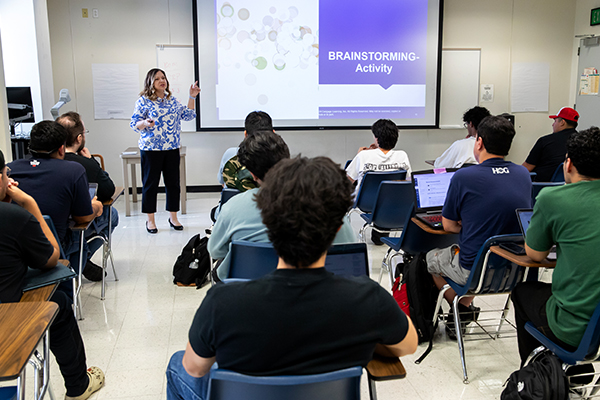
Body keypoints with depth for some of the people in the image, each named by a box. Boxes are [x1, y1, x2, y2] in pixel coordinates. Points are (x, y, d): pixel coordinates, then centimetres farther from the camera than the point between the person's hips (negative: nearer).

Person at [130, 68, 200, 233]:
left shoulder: (172, 100, 11)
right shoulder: (143, 101, -3)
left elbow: (188, 115, 13)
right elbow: (134, 124, -4)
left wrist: (192, 97, 6)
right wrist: (145, 123, -24)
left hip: (172, 149, 4)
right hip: (150, 149, -4)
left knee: (173, 183, 8)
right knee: (150, 183, 3)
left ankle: (173, 217, 20)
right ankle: (150, 220, 15)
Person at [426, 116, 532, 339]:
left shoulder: (464, 177, -17)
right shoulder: (524, 175, -1)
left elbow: (448, 226, -7)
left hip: (474, 272, -5)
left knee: (430, 258, 24)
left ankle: (462, 308, 28)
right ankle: (465, 309, 37)